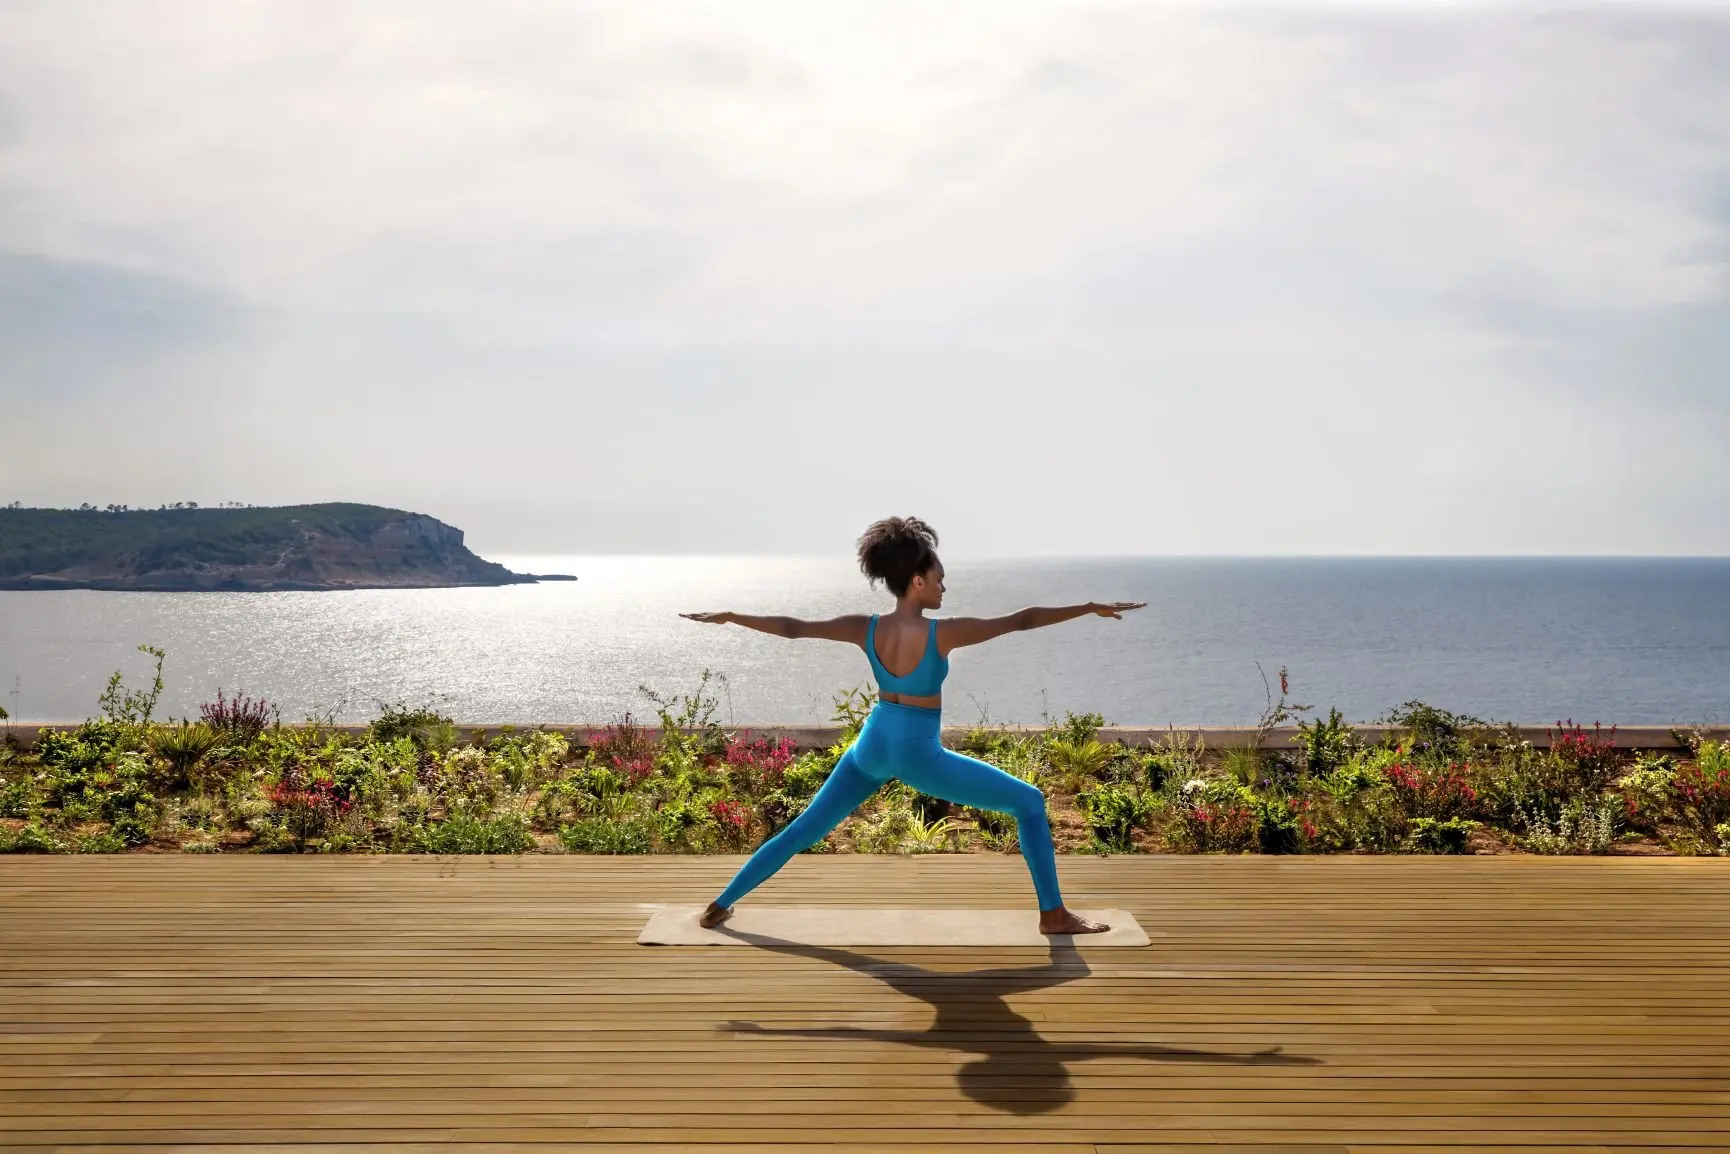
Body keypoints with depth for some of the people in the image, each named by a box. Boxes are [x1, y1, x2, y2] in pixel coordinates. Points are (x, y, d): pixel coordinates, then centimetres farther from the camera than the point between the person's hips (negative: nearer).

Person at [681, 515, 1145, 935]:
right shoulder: (943, 632, -20)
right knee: (1030, 803, 6)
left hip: (872, 745, 5)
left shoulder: (866, 628, -6)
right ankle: (1054, 914, 7)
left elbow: (792, 627, 1)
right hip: (918, 755, -5)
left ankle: (719, 906, 22)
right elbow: (1020, 620, -17)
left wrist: (728, 616, 13)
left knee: (803, 830, 18)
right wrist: (1093, 607, -12)